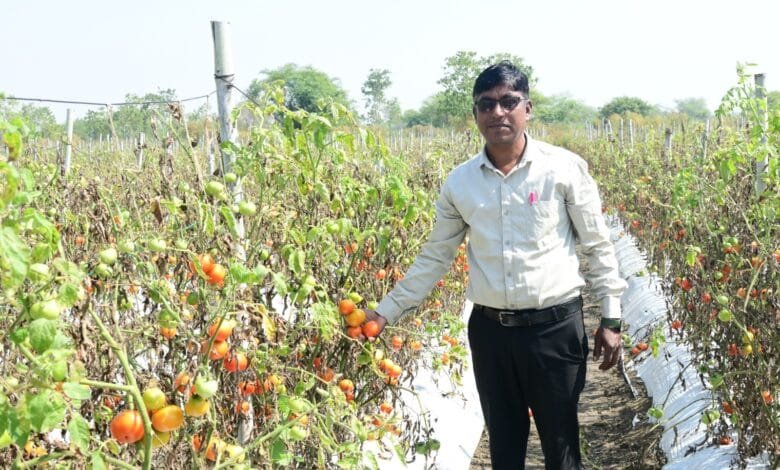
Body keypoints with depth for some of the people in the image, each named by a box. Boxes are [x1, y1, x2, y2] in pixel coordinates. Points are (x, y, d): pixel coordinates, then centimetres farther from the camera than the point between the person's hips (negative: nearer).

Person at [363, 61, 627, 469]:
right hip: (488, 330, 3)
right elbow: (435, 256, 9)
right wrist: (387, 310, 6)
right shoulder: (459, 183, 2)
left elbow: (597, 246, 1)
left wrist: (610, 317, -1)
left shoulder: (564, 168, -6)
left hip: (555, 326, -2)